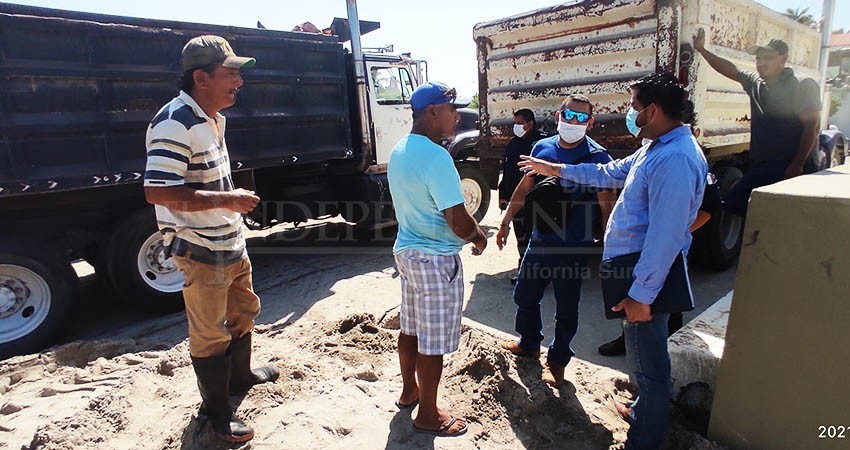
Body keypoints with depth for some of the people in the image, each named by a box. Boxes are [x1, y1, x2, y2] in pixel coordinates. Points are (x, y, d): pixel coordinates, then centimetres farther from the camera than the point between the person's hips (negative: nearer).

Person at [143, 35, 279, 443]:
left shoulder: (212, 119, 11)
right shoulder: (175, 123, -21)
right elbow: (157, 191, -30)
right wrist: (227, 200, -27)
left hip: (229, 242, 10)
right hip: (200, 249, -10)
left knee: (243, 310, 24)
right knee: (210, 333, 5)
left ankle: (240, 375, 47)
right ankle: (216, 411, 25)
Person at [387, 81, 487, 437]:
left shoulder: (399, 151, 7)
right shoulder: (436, 157, -22)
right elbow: (459, 222, -23)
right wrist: (479, 237, -1)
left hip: (405, 249, 9)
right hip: (436, 259, -9)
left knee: (410, 329, 22)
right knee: (433, 342, 6)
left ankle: (409, 391, 41)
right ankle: (428, 415, 23)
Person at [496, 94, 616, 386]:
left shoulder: (597, 157, -11)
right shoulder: (542, 147, 3)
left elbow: (608, 205, -11)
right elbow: (525, 187, 13)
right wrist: (506, 221, 12)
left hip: (572, 248, -4)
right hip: (539, 241, 5)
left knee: (566, 309, 9)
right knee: (524, 296, 18)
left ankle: (557, 361, 30)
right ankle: (529, 343, 43)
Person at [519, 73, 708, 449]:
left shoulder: (675, 159, -23)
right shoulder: (655, 148, 11)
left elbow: (665, 236, -26)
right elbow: (612, 172, 25)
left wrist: (641, 294, -24)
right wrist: (556, 170, 28)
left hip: (647, 276, -11)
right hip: (634, 266, 11)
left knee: (647, 359, 5)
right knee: (644, 354, 26)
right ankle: (643, 412, 47)